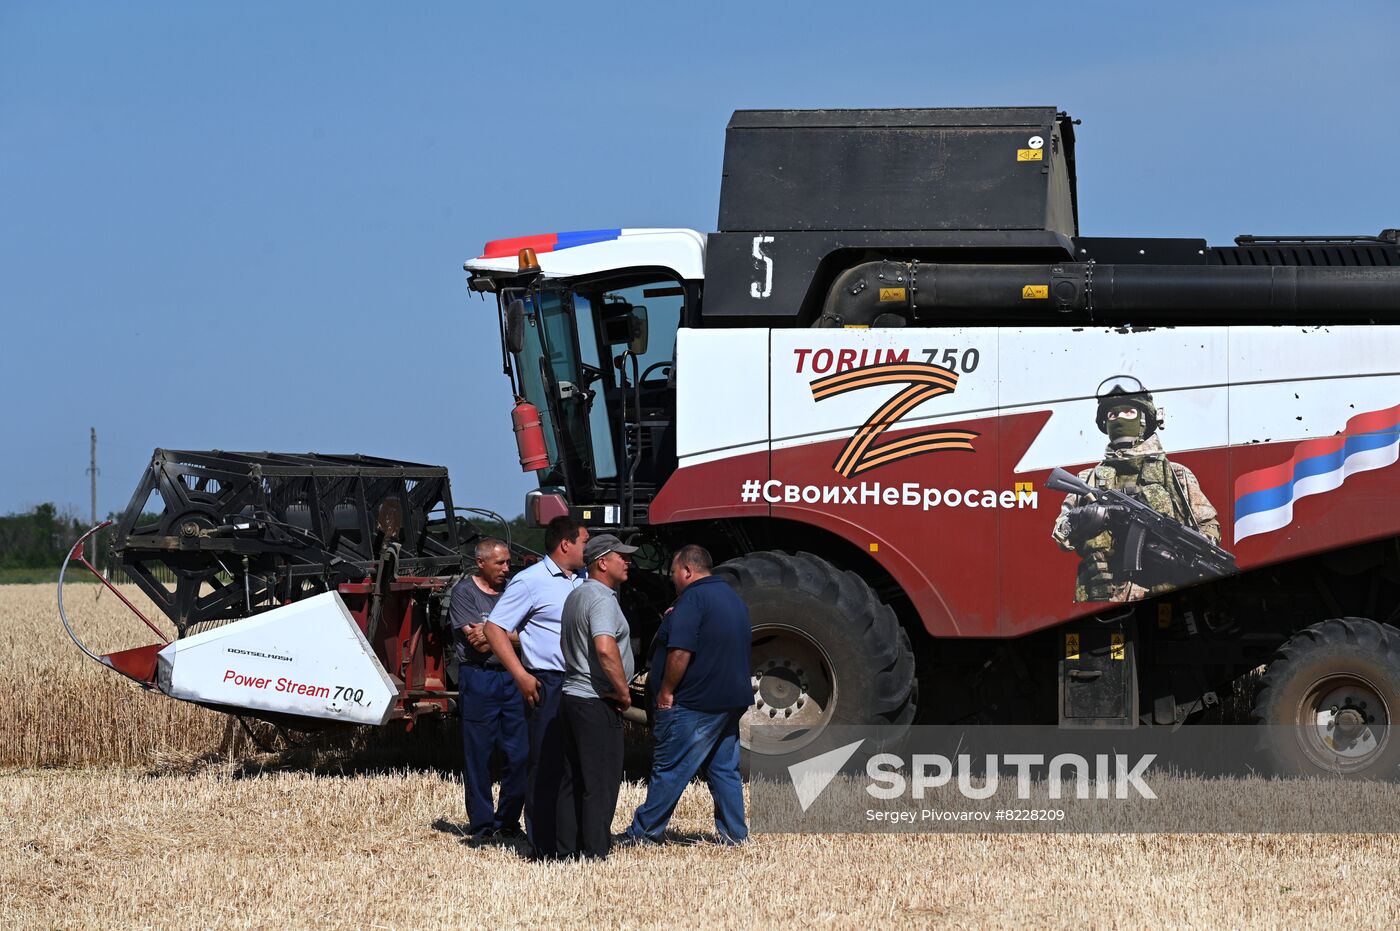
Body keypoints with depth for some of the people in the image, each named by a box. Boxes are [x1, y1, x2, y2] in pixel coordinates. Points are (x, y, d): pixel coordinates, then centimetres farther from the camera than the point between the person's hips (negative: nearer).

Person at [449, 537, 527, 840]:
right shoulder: (464, 592, -3)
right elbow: (480, 645, -12)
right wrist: (512, 635, -2)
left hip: (512, 677, 5)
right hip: (478, 680, -5)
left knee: (519, 755, 2)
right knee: (478, 756, 1)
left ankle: (507, 822, 13)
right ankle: (482, 825, 8)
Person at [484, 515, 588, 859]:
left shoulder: (586, 581, 14)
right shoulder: (531, 581, -6)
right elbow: (495, 629, -8)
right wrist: (521, 676, -15)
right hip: (548, 685, -6)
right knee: (546, 766, -3)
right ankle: (543, 846, 0)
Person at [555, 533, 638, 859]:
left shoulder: (576, 596, 16)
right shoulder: (601, 600, -16)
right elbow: (605, 649, -30)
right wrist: (623, 692, -19)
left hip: (572, 695, 10)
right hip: (597, 701, -10)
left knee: (573, 780, 12)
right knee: (600, 783, -6)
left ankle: (567, 849, 14)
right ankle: (594, 853, -6)